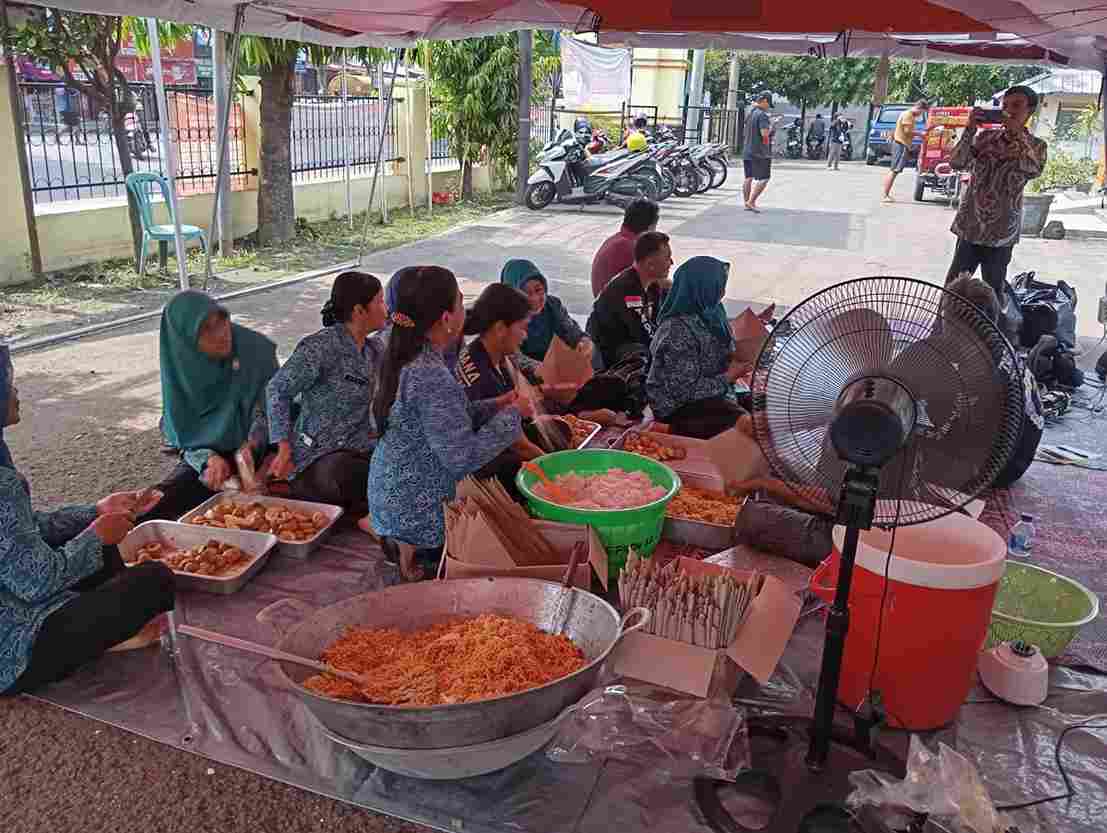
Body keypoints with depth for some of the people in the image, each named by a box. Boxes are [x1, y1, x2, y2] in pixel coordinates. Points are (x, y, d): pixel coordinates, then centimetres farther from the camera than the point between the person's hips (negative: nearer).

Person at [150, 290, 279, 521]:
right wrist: (210, 459, -20)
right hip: (207, 454, 2)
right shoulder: (181, 369, -4)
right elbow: (184, 434, 1)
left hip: (254, 452, -1)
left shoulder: (256, 349, -10)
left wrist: (253, 444, -25)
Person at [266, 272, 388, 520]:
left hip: (361, 450, 7)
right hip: (320, 454, -7)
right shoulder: (321, 346, -13)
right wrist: (285, 450, -14)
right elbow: (278, 390, -13)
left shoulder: (375, 348, 9)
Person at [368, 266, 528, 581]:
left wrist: (495, 406, 5)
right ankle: (412, 552, 6)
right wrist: (512, 414, -13)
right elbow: (463, 457, -25)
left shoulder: (404, 358, 2)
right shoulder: (432, 377, -27)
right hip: (417, 509, -9)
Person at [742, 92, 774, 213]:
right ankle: (751, 202, -10)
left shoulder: (750, 113, 13)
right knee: (763, 179, -4)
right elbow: (765, 133, -23)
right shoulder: (762, 115, -14)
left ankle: (747, 203, 15)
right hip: (760, 153, -9)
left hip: (747, 152, 9)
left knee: (748, 178, 12)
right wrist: (771, 126, -5)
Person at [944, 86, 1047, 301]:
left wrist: (1017, 133, -21)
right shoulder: (986, 137, 5)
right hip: (970, 224, 1)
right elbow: (957, 163, -7)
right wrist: (971, 129, -17)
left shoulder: (1036, 146, 1)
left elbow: (1033, 170, -20)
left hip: (1001, 231, -1)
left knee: (993, 291, 6)